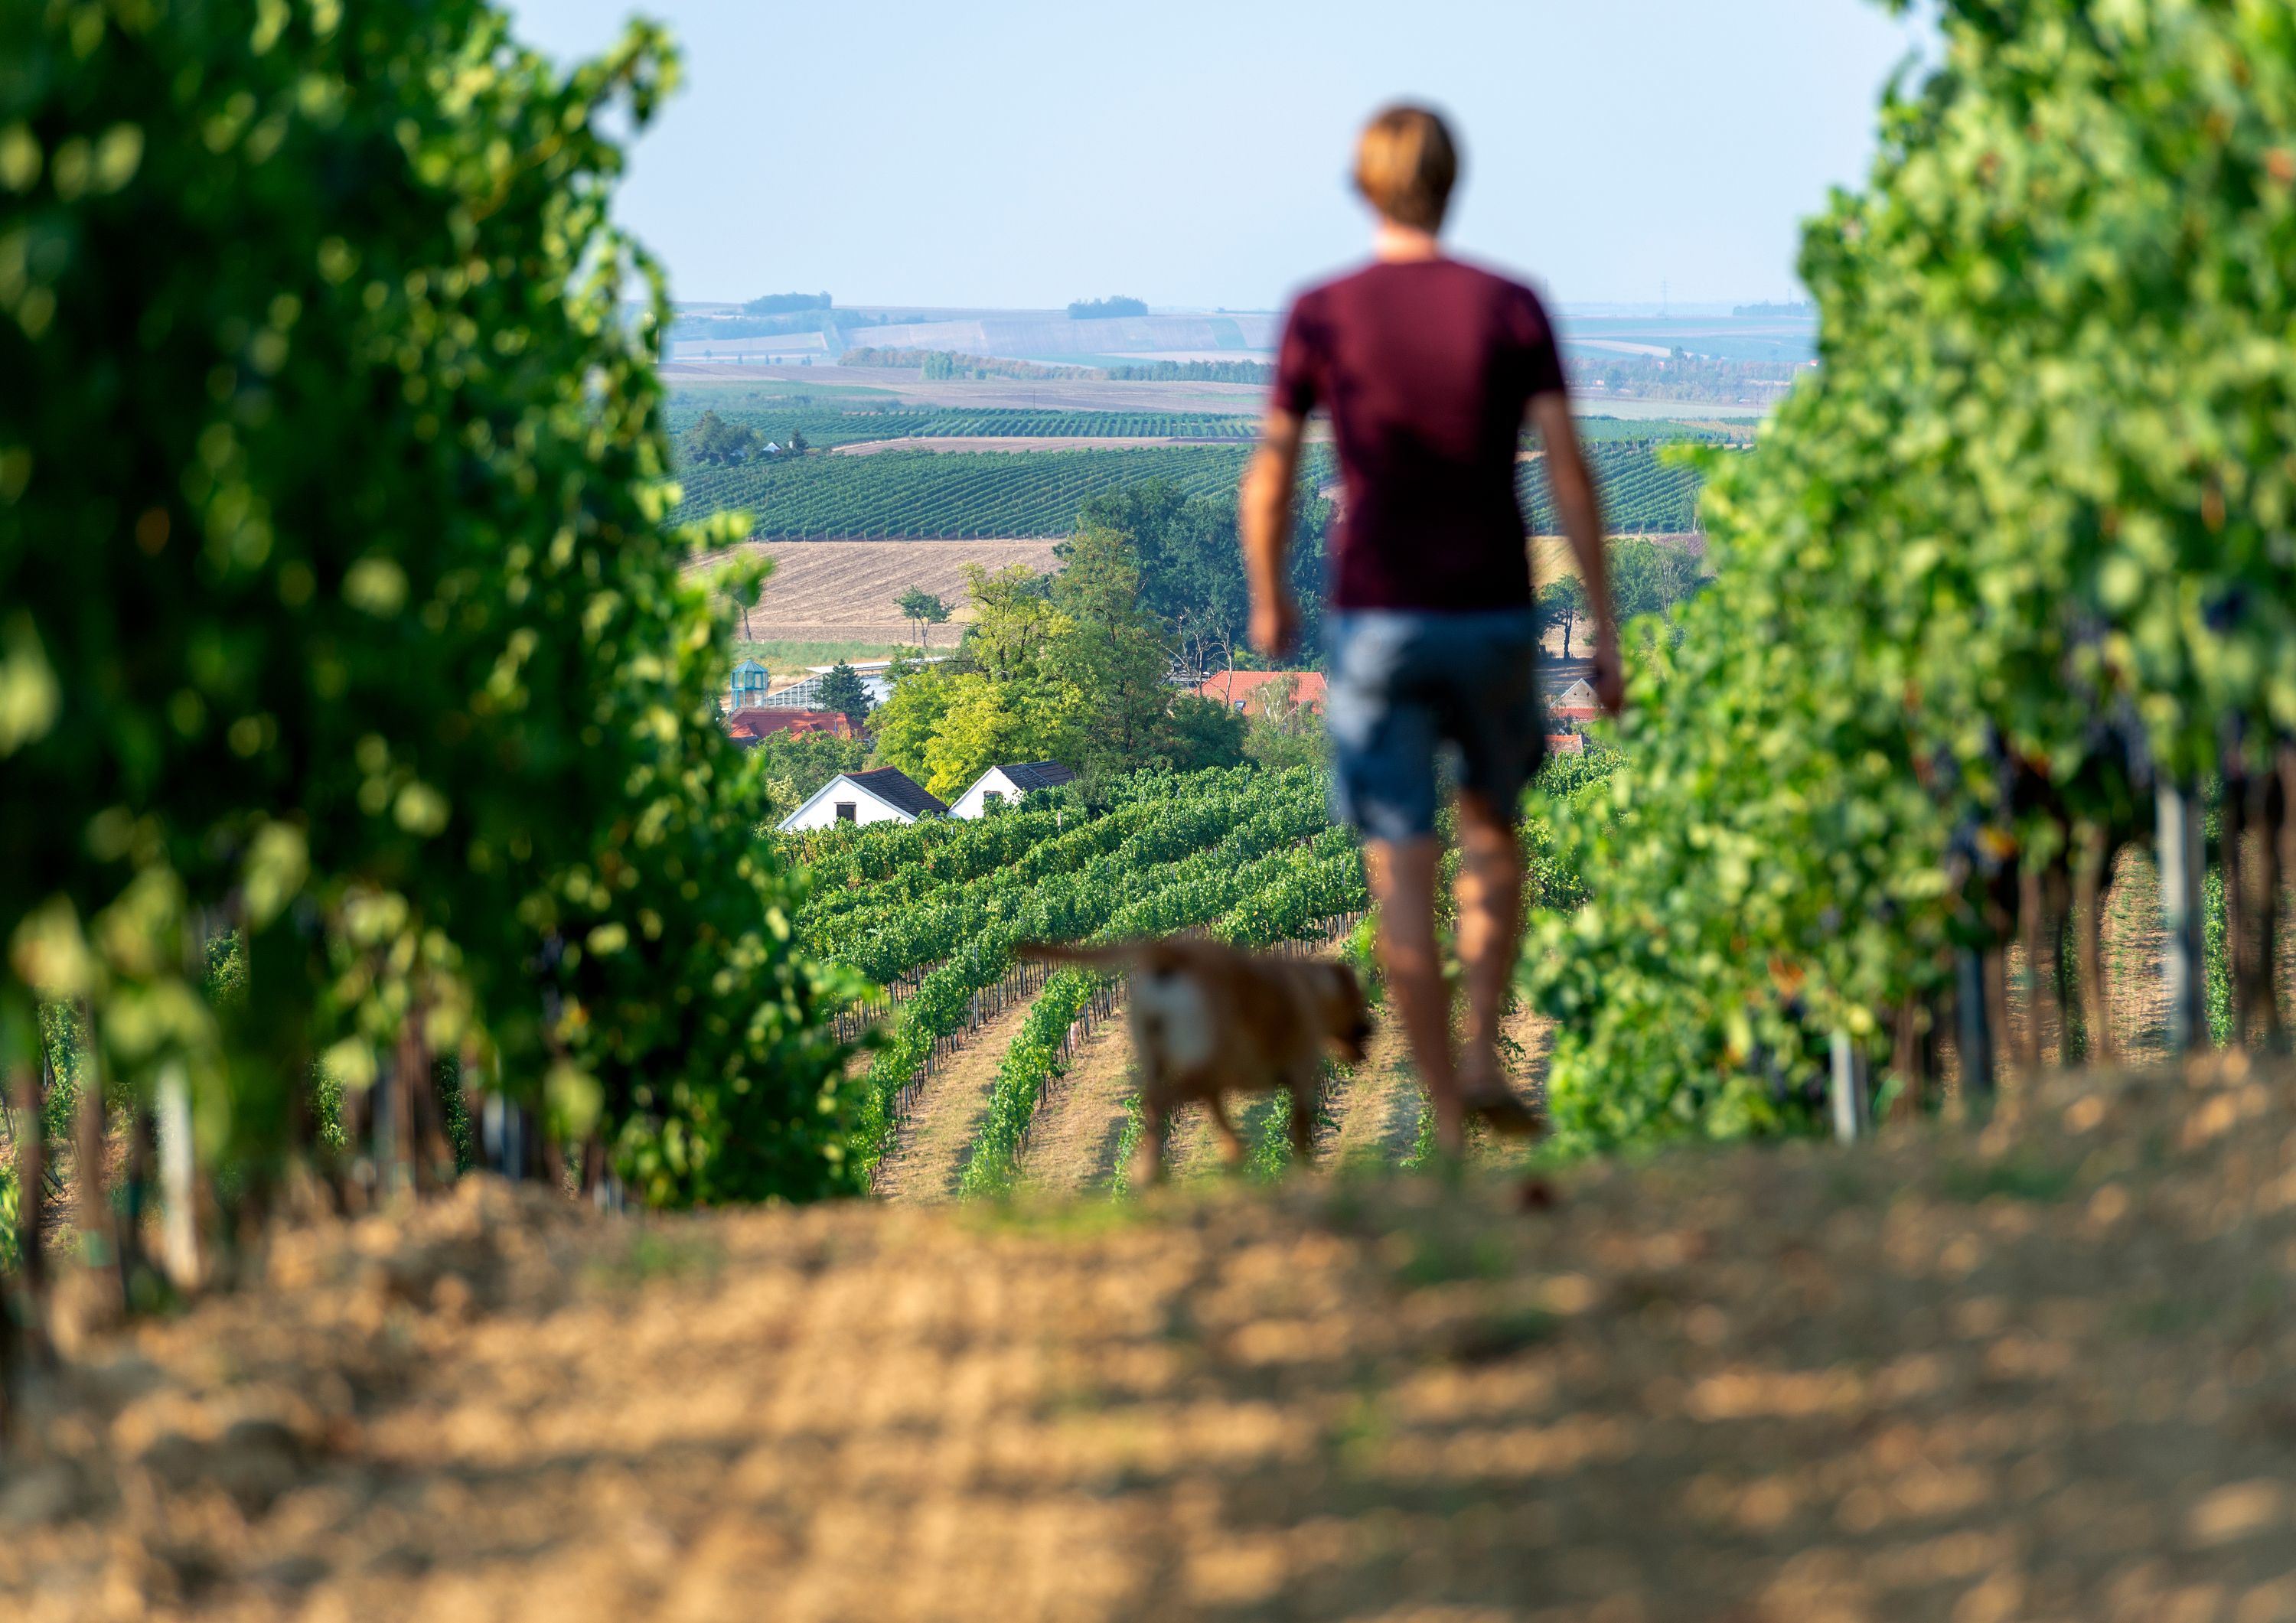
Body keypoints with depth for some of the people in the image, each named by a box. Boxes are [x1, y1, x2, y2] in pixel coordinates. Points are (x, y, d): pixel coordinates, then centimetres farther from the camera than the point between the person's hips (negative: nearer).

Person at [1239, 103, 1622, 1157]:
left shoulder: (1320, 315, -2)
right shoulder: (1512, 308, -1)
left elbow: (1270, 478, -2)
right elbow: (1567, 467, -7)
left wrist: (1267, 599, 15)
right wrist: (1604, 625, -3)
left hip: (1375, 624, -1)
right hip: (1494, 620, 1)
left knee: (1403, 873, 1)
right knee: (1492, 832, 24)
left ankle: (1449, 1121, -2)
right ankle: (1482, 1054, 8)